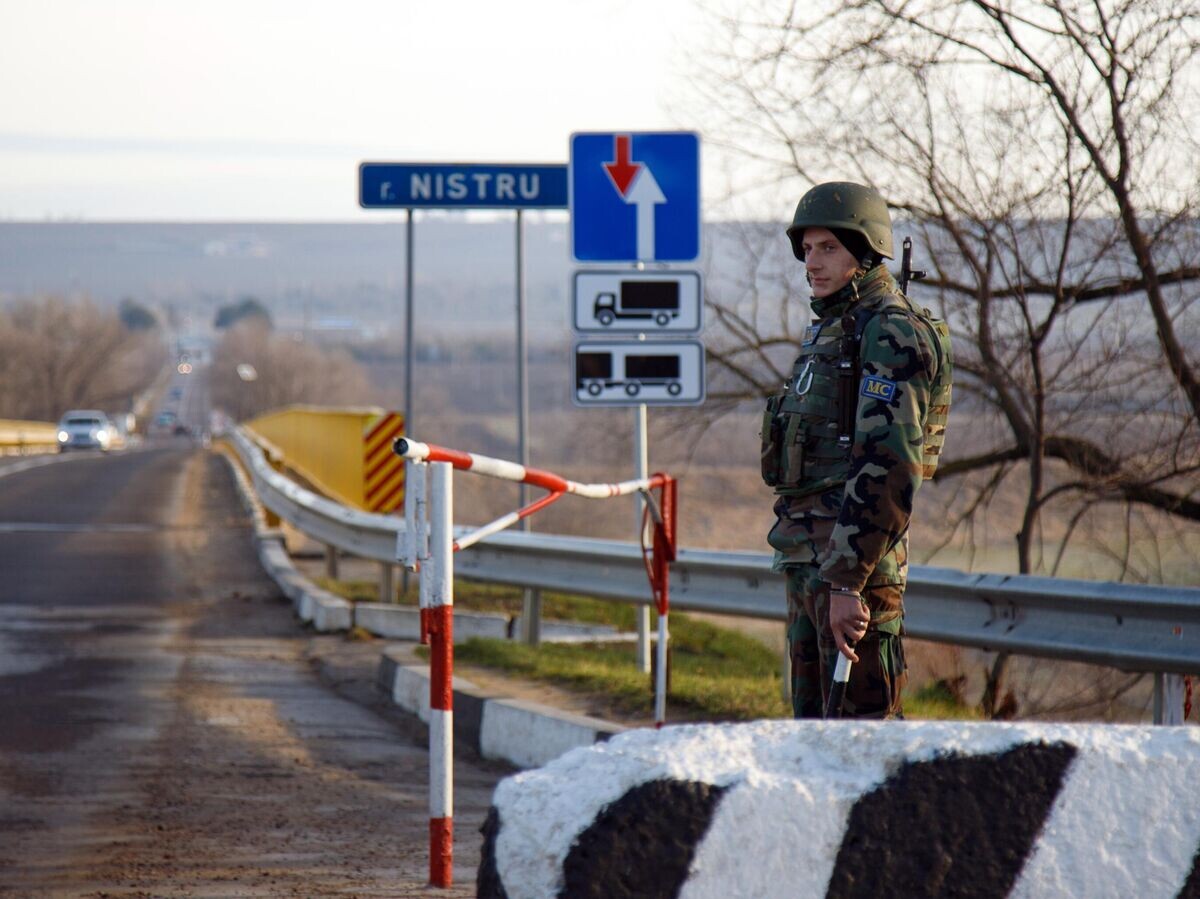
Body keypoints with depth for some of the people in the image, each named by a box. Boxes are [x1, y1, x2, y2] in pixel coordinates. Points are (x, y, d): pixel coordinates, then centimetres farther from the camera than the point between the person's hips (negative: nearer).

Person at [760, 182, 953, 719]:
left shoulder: (892, 335, -11)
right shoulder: (829, 332, 20)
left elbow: (889, 468, -21)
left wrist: (847, 580, -25)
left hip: (853, 554, -10)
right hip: (806, 553, 10)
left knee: (864, 719, -11)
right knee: (814, 720, 12)